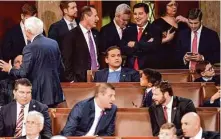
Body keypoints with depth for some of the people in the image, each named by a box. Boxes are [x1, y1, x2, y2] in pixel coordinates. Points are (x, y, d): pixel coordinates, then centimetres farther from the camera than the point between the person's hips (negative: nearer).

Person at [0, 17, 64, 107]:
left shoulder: (30, 48, -15)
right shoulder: (54, 43, 5)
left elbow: (23, 73, -15)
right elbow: (60, 66, 12)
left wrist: (10, 70, 3)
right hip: (55, 92, 7)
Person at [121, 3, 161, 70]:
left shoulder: (155, 31, 0)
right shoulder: (128, 31, 11)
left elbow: (153, 47, -16)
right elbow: (123, 49, -2)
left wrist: (135, 44, -7)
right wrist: (145, 45, -10)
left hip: (148, 70, -3)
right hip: (130, 69, 3)